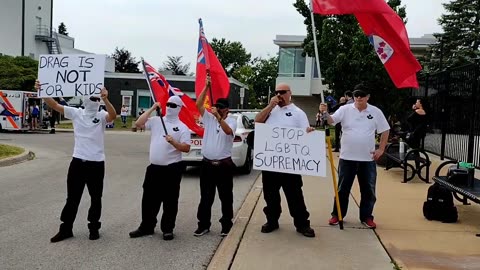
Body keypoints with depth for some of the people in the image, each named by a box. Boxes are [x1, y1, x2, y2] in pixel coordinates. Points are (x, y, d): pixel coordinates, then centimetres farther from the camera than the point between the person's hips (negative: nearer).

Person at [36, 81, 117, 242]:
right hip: (78, 161, 2)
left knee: (95, 198, 10)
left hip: (96, 163, -2)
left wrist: (105, 99, -43)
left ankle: (94, 228, 25)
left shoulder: (101, 115, -4)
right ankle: (66, 229, 22)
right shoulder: (76, 113, 3)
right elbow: (55, 105, -4)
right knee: (72, 198, 11)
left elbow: (113, 116, -27)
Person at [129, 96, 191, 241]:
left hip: (172, 168, -4)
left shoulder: (182, 127, -3)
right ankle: (146, 227, 24)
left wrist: (173, 142, -25)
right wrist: (152, 109, -1)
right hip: (154, 167, 4)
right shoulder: (156, 120, 8)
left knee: (170, 201, 4)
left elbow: (186, 148, -9)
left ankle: (168, 229, 16)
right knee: (149, 199, 11)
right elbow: (138, 124, -2)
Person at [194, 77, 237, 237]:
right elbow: (198, 105, -6)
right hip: (207, 164, 3)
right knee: (205, 197, 9)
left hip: (224, 165, -3)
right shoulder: (208, 118, 7)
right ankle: (203, 224, 17)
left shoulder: (231, 121, -2)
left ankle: (226, 225, 16)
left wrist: (218, 116, -35)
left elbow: (228, 131, -25)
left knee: (226, 197, 6)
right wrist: (206, 87, -12)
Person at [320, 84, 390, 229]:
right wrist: (325, 113, -35)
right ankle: (337, 215, 22)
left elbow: (385, 130, 7)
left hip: (367, 158, 1)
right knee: (343, 188, 9)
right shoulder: (345, 109, -3)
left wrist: (381, 149, 1)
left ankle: (366, 217, 24)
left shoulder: (376, 112, 0)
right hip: (347, 157, -1)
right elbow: (331, 121, -14)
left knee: (368, 189, 9)